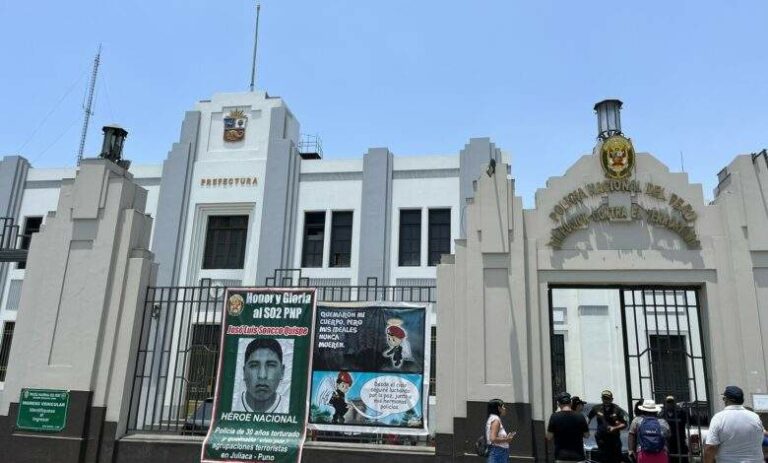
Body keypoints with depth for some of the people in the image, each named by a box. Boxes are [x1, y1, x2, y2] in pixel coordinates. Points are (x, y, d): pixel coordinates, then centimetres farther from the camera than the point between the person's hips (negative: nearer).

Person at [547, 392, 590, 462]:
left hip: (561, 457, -1)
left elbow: (549, 437, -3)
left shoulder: (554, 417, -9)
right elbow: (587, 435, 7)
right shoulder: (580, 416, -5)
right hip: (578, 457, 1)